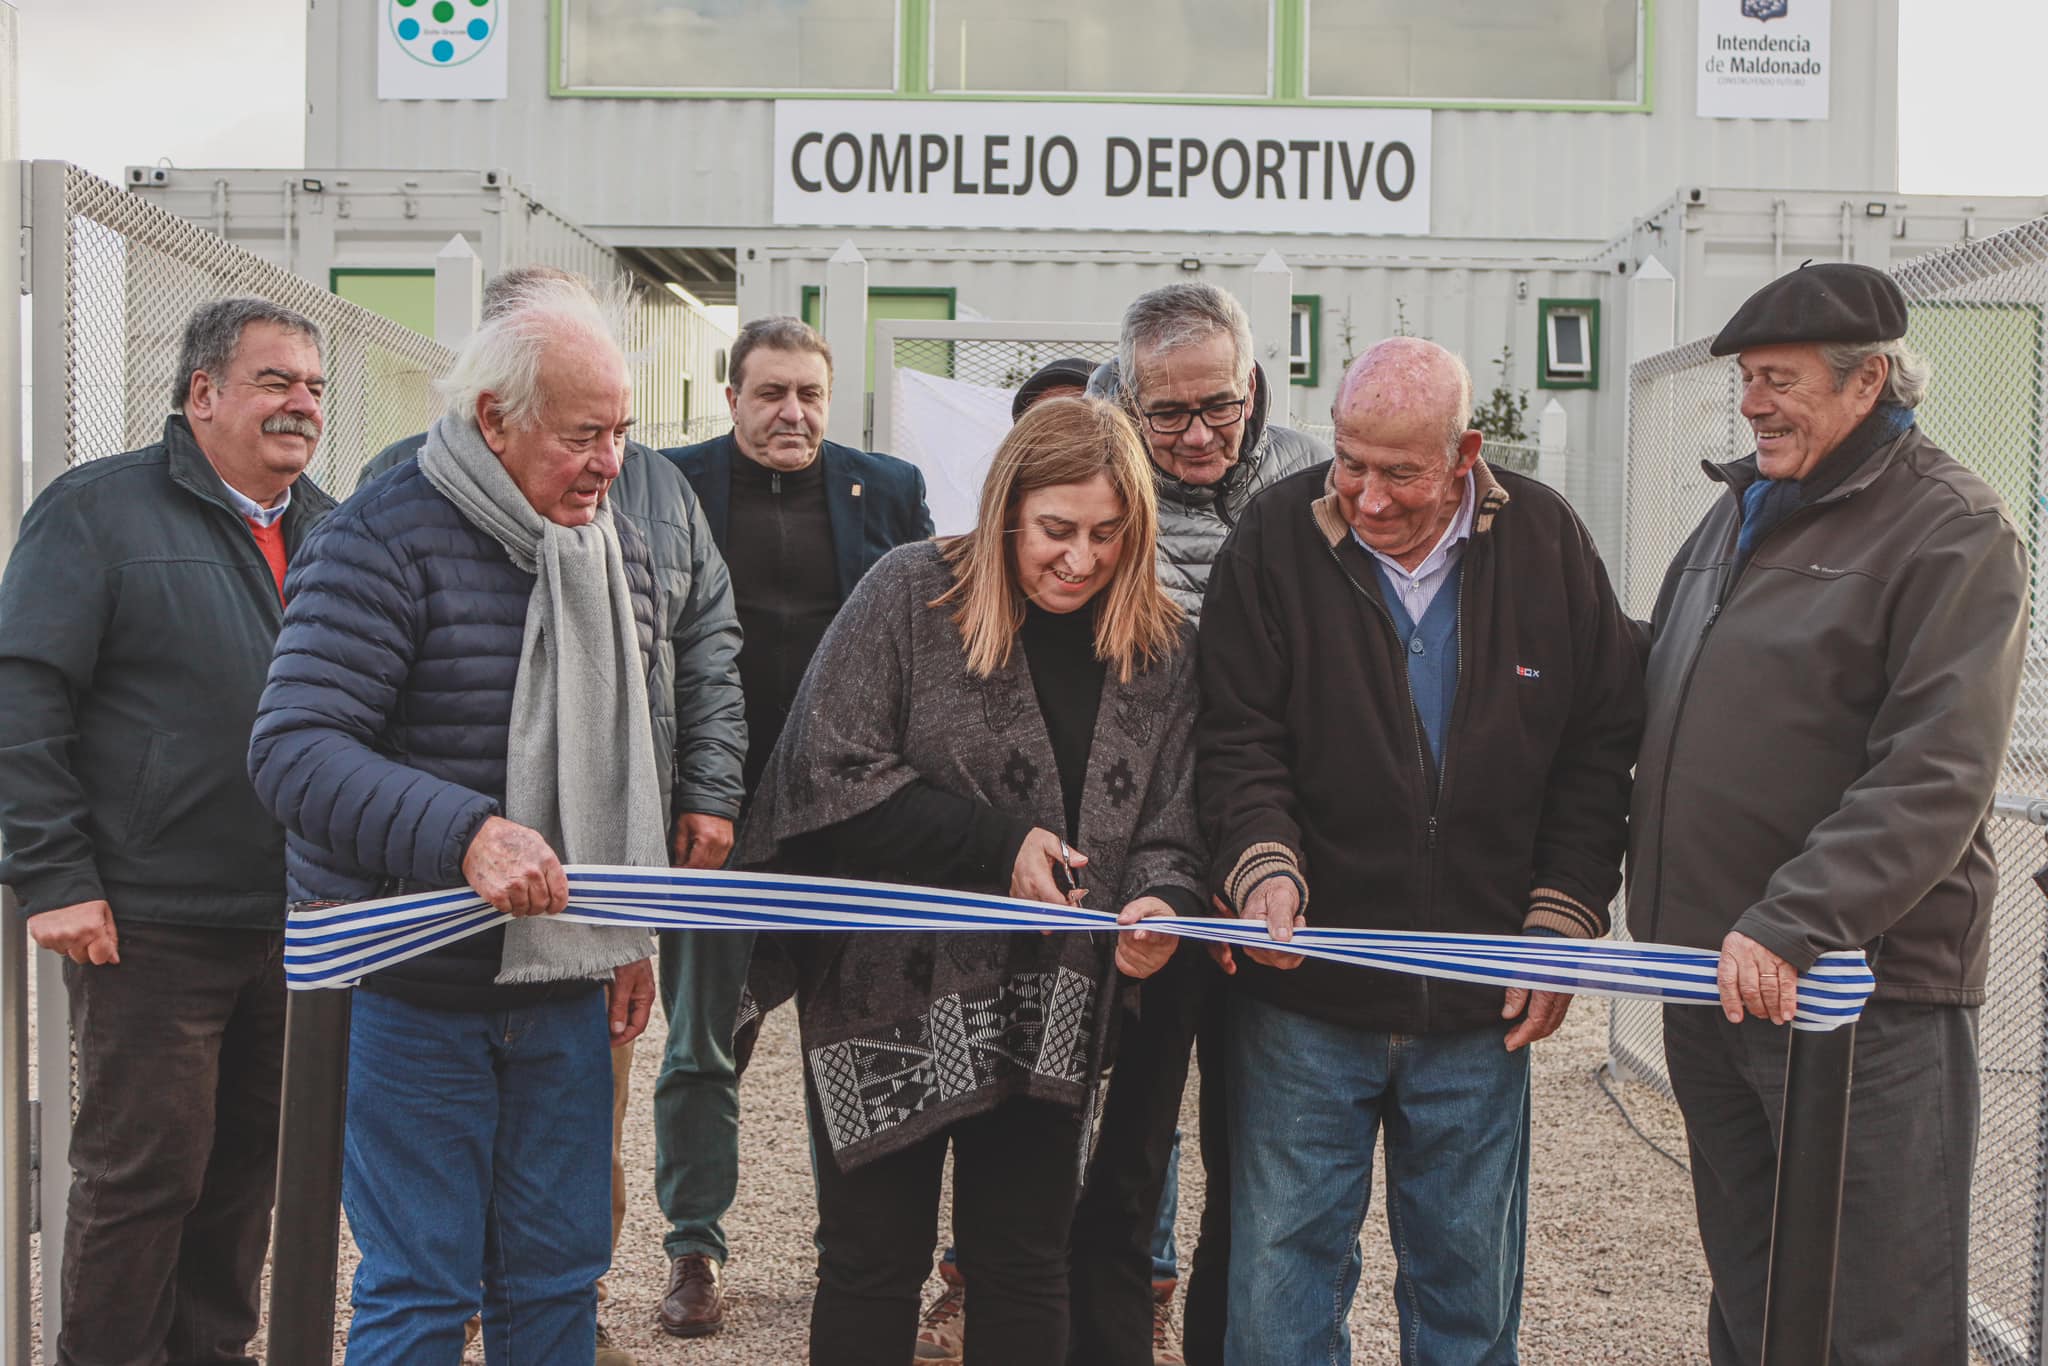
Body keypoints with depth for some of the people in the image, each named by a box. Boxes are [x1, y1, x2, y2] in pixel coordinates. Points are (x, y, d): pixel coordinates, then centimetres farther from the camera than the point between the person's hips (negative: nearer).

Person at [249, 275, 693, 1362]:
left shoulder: (620, 551, 9)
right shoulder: (387, 539, -14)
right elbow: (295, 750, -23)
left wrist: (632, 933, 18)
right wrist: (466, 835, -35)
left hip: (566, 985, 6)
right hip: (417, 985, -6)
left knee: (558, 1275, 13)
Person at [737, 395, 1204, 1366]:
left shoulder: (1157, 649, 2)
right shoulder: (911, 594, -9)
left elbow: (1167, 827, 5)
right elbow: (830, 773, -13)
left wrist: (1158, 902, -18)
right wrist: (998, 845, -18)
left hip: (1046, 1013, 3)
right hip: (892, 989, -3)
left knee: (1026, 1268, 12)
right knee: (874, 1260, 8)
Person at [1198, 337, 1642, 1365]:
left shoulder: (1546, 542, -1)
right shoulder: (1277, 539, -5)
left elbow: (1599, 748, 4)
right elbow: (1239, 740, -6)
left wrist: (1563, 923, -2)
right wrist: (1265, 868, -23)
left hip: (1480, 1009, 2)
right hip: (1307, 992, -1)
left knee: (1469, 1282, 14)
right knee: (1282, 1273, 5)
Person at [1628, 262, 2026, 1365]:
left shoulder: (1952, 530, -10)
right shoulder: (1740, 507, 14)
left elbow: (1937, 776, -20)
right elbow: (1660, 695, 24)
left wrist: (1790, 926, -27)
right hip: (1710, 977, 8)